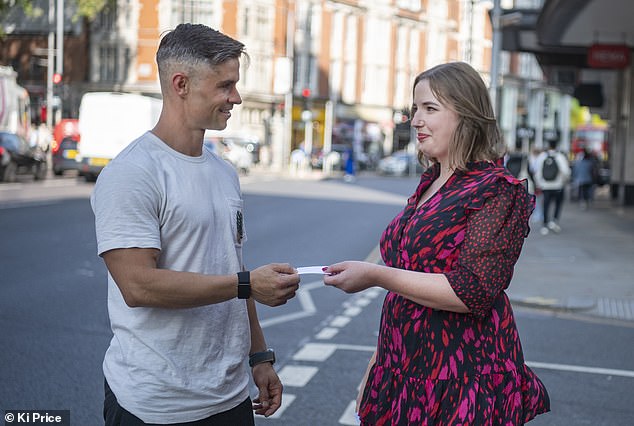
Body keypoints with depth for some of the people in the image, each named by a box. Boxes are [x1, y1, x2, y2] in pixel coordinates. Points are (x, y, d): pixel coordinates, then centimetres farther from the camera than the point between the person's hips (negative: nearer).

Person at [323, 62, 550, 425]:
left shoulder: (498, 191, -13)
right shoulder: (429, 184, 12)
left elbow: (472, 293, -21)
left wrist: (377, 276, -23)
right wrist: (378, 362, 20)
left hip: (461, 380, -7)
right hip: (404, 368, 7)